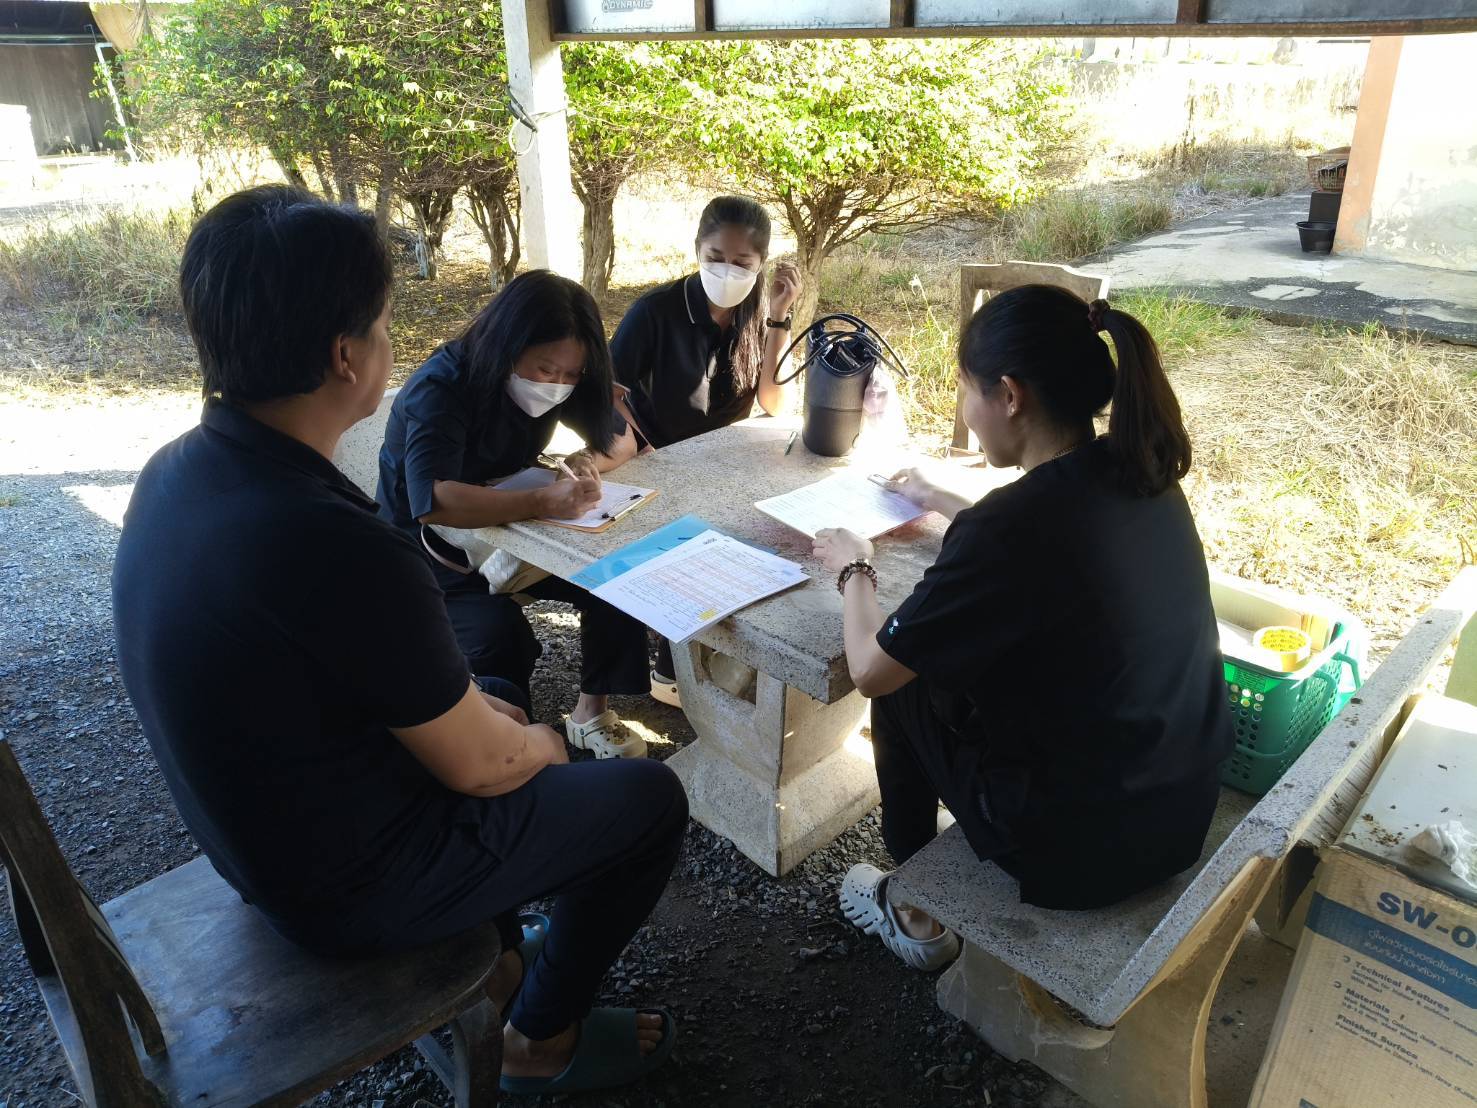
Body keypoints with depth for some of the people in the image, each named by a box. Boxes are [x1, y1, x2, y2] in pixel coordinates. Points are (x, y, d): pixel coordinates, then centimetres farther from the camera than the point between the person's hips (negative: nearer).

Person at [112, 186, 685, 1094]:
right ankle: (544, 1035, 26)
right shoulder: (340, 544, -36)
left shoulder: (177, 473, -8)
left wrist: (478, 707, 7)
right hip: (353, 880, -8)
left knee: (502, 699, 28)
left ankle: (491, 953, 38)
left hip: (259, 830, 8)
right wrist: (540, 747, 1)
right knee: (652, 799, 6)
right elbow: (478, 767, -22)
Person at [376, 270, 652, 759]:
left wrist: (590, 460, -22)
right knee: (502, 635, -32)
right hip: (429, 548, -6)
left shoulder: (556, 380, -8)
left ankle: (591, 712, -1)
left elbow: (622, 438, 2)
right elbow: (432, 502, -43)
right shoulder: (441, 388, -28)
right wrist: (544, 501, -50)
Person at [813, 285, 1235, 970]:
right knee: (964, 653, 23)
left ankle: (919, 916, 32)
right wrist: (941, 502, 29)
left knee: (903, 686, 13)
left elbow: (869, 671, -15)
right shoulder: (1141, 476, -5)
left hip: (1077, 850, -7)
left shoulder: (1007, 528, -28)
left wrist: (854, 570, 3)